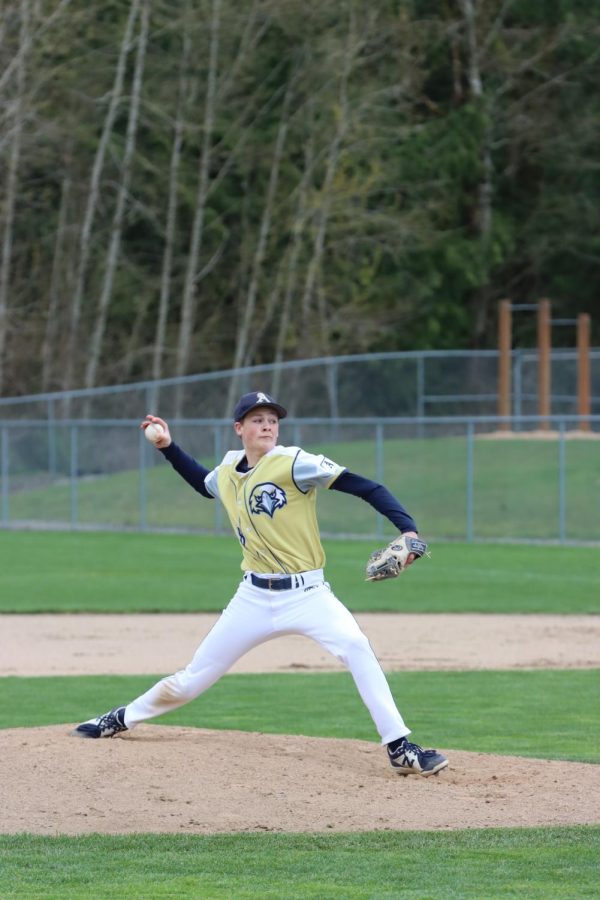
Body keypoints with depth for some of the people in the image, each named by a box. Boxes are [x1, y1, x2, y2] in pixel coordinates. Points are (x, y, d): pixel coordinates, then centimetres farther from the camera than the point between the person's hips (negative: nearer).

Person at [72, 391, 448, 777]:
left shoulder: (293, 463, -14)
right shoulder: (228, 471, 5)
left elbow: (364, 486, -21)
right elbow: (205, 484, 32)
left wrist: (407, 528, -33)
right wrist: (169, 448, 19)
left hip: (306, 594, -5)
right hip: (254, 597, 5)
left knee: (355, 646, -30)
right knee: (193, 678, 11)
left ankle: (400, 748, -27)